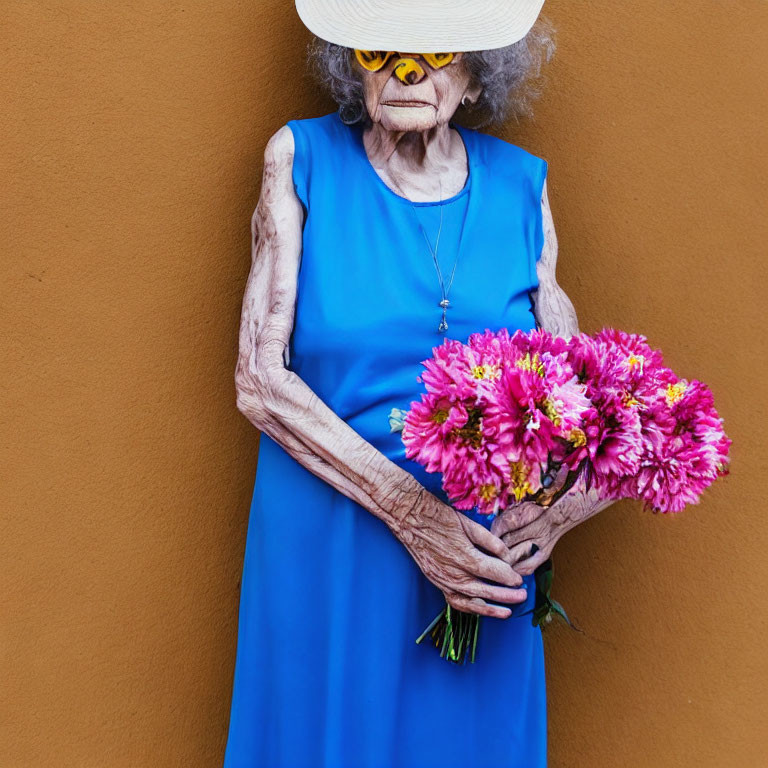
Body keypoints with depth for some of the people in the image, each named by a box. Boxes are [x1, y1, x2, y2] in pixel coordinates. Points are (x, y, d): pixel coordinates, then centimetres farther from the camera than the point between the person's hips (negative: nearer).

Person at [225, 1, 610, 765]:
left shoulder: (522, 185, 1)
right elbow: (258, 379, -11)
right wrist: (410, 510, -20)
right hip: (326, 550, -2)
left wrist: (562, 503, -14)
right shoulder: (301, 158, -6)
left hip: (483, 552, 2)